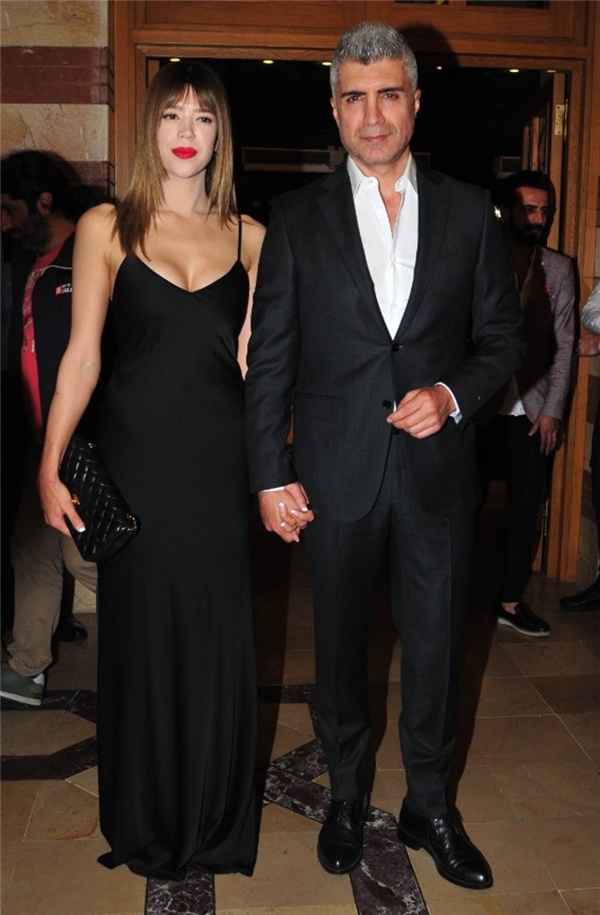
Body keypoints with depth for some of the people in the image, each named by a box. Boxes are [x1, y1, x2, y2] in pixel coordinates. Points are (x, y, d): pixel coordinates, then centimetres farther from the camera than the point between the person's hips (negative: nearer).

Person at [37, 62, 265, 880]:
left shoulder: (248, 237, 7)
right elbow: (81, 357, 0)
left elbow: (256, 365, 12)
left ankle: (216, 822, 29)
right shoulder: (107, 228, 2)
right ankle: (147, 823, 30)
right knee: (142, 635, 8)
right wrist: (51, 466, -4)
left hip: (221, 462, 2)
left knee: (219, 640, 7)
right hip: (138, 460, -1)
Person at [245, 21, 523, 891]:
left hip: (438, 469, 1)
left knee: (436, 646, 12)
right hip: (337, 476, 0)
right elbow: (269, 357, 0)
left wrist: (454, 393, -12)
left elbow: (502, 334, 8)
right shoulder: (297, 216, 1)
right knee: (341, 647, 14)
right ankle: (347, 799, 35)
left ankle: (430, 808, 33)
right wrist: (271, 475, -4)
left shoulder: (468, 210, 4)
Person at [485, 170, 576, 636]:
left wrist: (553, 410, -3)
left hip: (532, 408, 2)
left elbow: (565, 345, 5)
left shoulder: (559, 269, 7)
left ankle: (510, 600, 17)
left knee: (526, 506, 5)